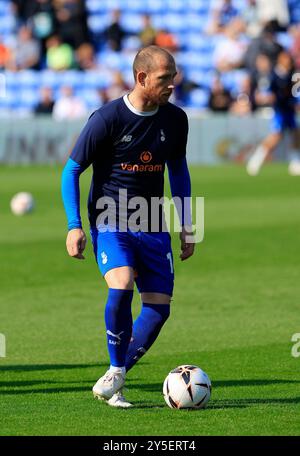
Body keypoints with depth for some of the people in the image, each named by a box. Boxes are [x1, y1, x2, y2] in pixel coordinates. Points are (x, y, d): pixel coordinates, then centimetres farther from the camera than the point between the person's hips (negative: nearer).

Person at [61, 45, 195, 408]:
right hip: (109, 222, -5)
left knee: (159, 307, -4)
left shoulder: (174, 119, 1)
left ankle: (112, 382, 9)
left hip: (152, 227, 5)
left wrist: (185, 224, 14)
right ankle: (116, 370, -9)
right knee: (122, 287, -28)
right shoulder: (107, 119, -13)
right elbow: (71, 171, -5)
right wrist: (74, 226, -12)